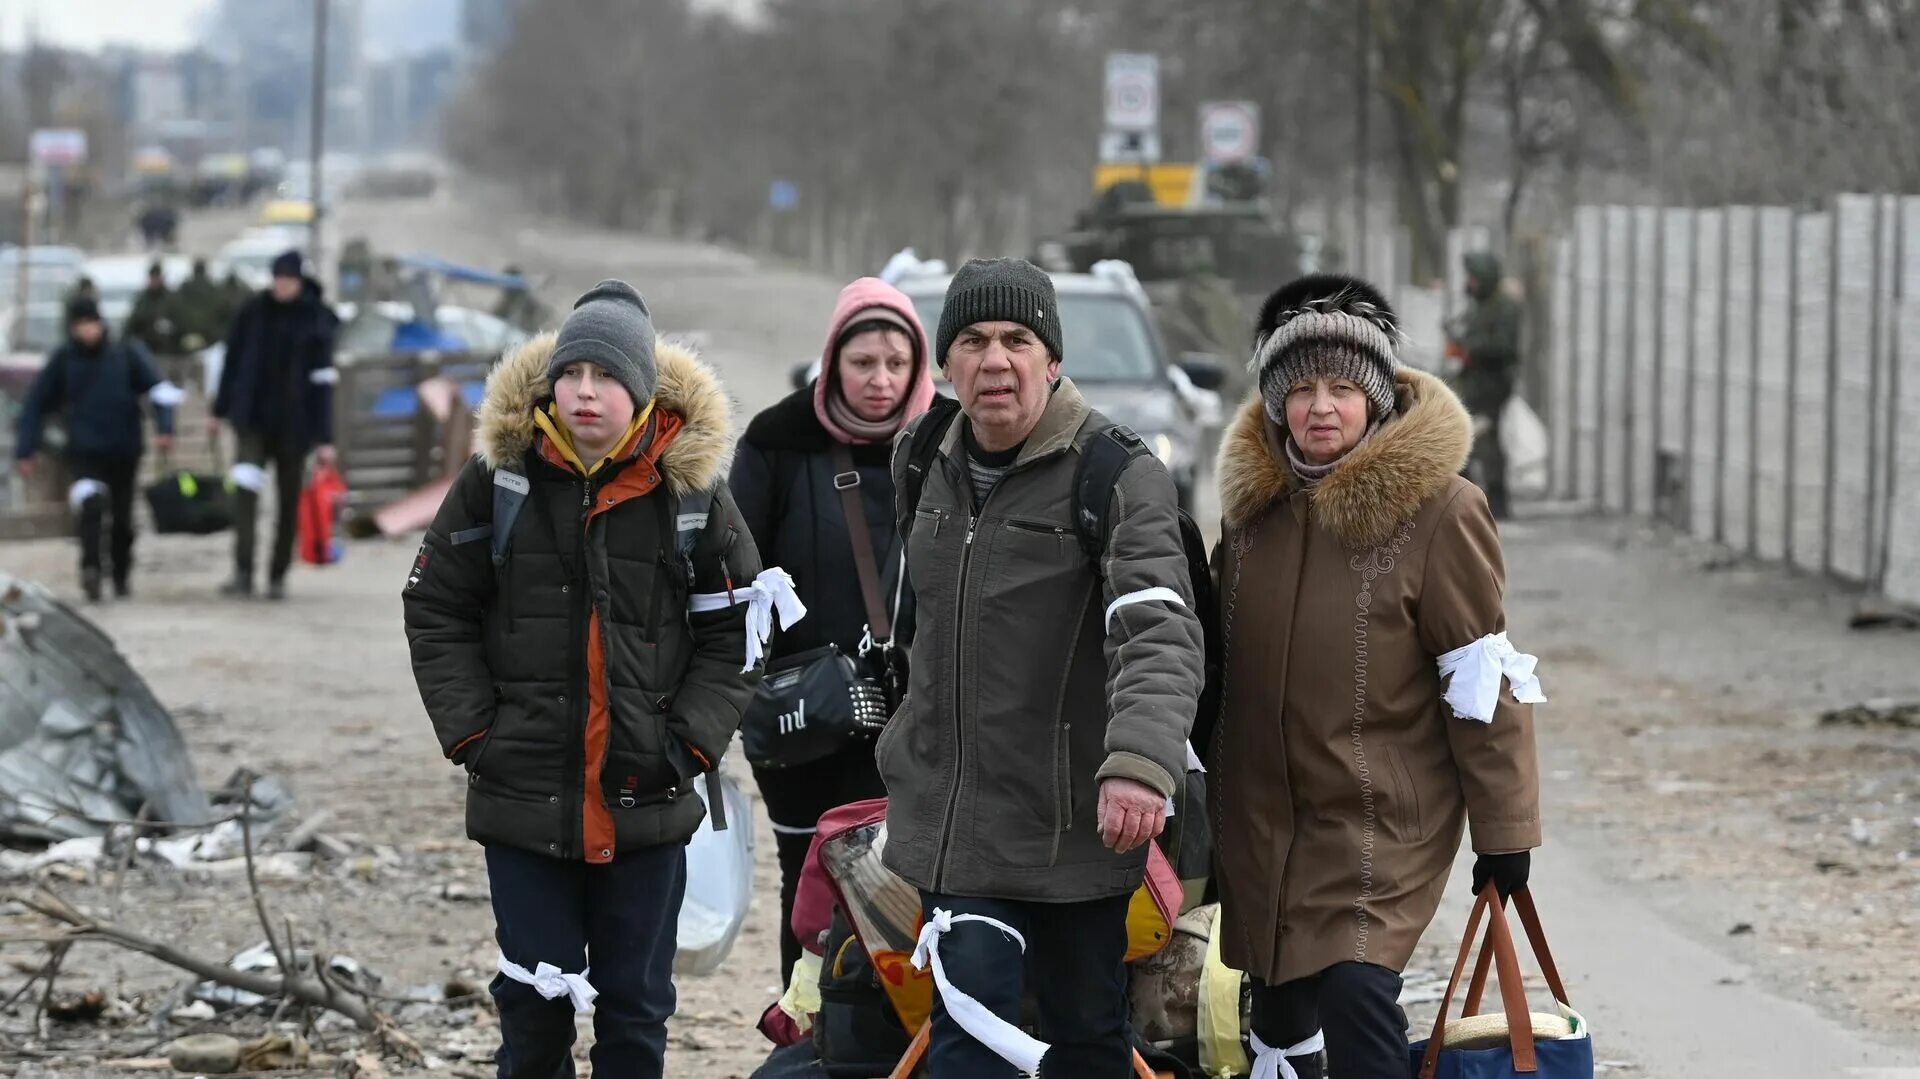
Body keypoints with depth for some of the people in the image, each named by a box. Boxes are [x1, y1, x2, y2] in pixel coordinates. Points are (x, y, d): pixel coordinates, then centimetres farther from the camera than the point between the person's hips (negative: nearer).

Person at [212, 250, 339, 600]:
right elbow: (232, 362, 11)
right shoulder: (254, 313, 2)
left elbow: (322, 384, -4)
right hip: (253, 419, 0)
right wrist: (220, 410, 12)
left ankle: (278, 576, 16)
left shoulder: (316, 322, -2)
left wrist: (324, 438, -7)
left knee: (289, 501, 5)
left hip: (294, 425, 0)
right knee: (245, 487, -17)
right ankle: (243, 572, -21)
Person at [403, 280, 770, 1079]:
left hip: (646, 802, 0)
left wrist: (689, 742, -5)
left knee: (637, 1006, 8)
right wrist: (472, 732, -4)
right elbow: (436, 614, 4)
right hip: (523, 798, 0)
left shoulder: (692, 490, -1)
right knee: (534, 998, 6)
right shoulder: (497, 479, -2)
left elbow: (731, 634, 5)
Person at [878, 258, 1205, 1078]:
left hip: (1075, 819, -4)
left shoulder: (1120, 477, -14)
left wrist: (1142, 763, -44)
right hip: (953, 815, 4)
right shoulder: (922, 462, 7)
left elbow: (1159, 633, -28)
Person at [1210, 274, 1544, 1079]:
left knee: (1356, 993, -20)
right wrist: (1202, 807, 21)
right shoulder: (1253, 497, 5)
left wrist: (1504, 830, -10)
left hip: (1381, 817, -6)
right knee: (1279, 1005, 15)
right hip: (1260, 815, 6)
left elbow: (1482, 682, -11)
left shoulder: (1436, 509, -14)